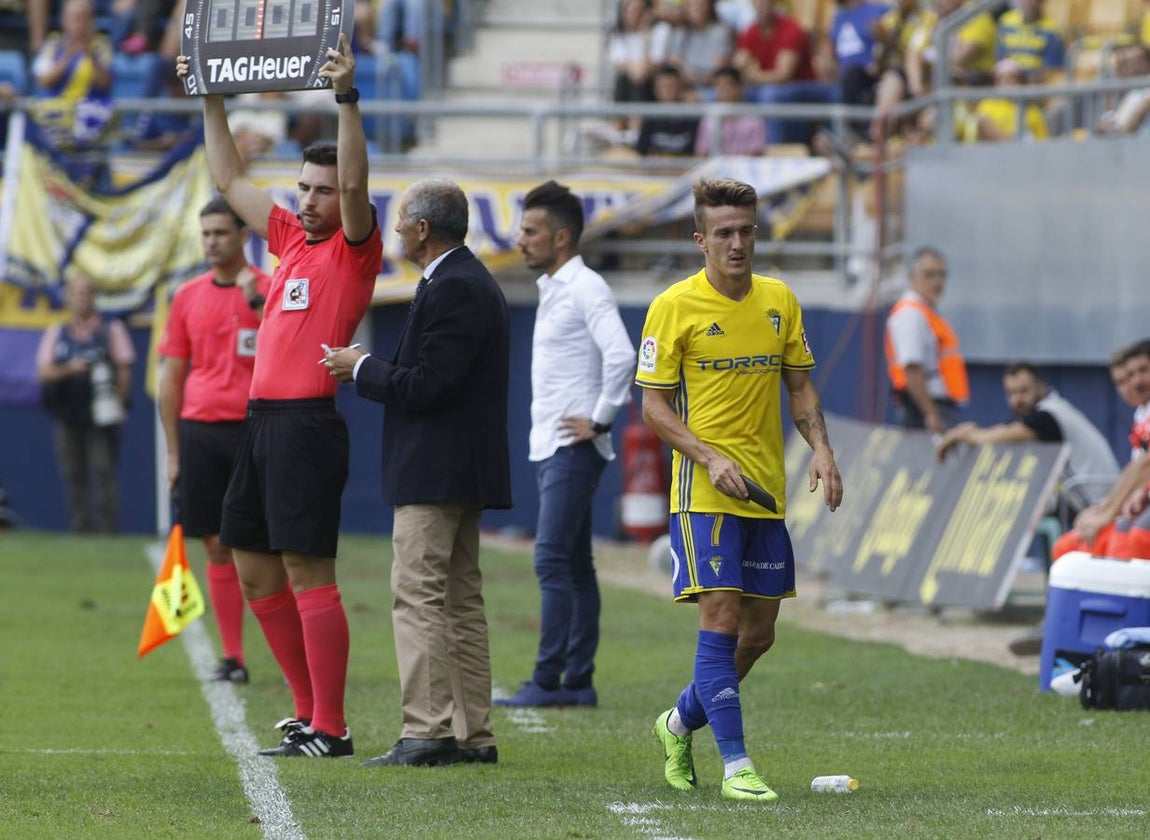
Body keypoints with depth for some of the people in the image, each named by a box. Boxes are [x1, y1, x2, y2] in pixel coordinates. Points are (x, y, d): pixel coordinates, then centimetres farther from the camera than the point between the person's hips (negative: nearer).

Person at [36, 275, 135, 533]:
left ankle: (108, 530, -13)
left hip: (102, 415, -3)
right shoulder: (56, 333, 13)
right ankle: (79, 530, 5)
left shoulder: (111, 330, 7)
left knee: (104, 472, -10)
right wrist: (69, 369, -15)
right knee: (73, 476, 2)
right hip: (67, 417, 3)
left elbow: (125, 369, 3)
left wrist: (117, 403, -7)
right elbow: (44, 373, 3)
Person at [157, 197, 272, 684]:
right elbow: (171, 378, 12)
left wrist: (255, 301, -20)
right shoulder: (188, 297, 10)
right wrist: (173, 452, 8)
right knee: (217, 547, 3)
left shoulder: (270, 291, 1)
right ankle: (232, 658, 8)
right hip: (200, 430, 3)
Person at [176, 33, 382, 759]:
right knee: (255, 570, 10)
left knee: (306, 570, -11)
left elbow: (356, 182, -21)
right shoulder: (290, 238, 17)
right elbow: (230, 180, 27)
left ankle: (330, 729, -10)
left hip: (309, 422, -9)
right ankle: (309, 712, 18)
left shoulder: (355, 250, -4)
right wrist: (211, 100, 26)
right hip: (261, 420, 9)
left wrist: (347, 99, -28)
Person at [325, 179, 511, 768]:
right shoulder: (468, 282, 18)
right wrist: (373, 370, 11)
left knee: (417, 598, -11)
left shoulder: (453, 289, -16)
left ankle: (425, 732, -15)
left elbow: (428, 385, -22)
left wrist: (363, 369, -9)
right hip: (463, 475, 11)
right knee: (461, 601, 11)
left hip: (435, 474, -11)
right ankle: (471, 735, 13)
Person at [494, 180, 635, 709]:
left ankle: (548, 681, -14)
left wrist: (599, 421, -18)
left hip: (574, 450, -10)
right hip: (551, 448, 10)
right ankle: (577, 681, 11)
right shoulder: (552, 289, 16)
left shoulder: (586, 289, -13)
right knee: (572, 566, 9)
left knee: (553, 561, -13)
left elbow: (621, 356, -25)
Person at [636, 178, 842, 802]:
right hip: (704, 493, -5)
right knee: (721, 620, -13)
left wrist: (820, 448, -2)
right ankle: (735, 765, -11)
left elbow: (799, 386, 16)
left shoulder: (779, 301, 8)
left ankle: (679, 724, 30)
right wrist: (710, 457, -18)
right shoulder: (673, 307, -7)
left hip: (766, 494, 5)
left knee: (759, 634, 7)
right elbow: (654, 404, -5)